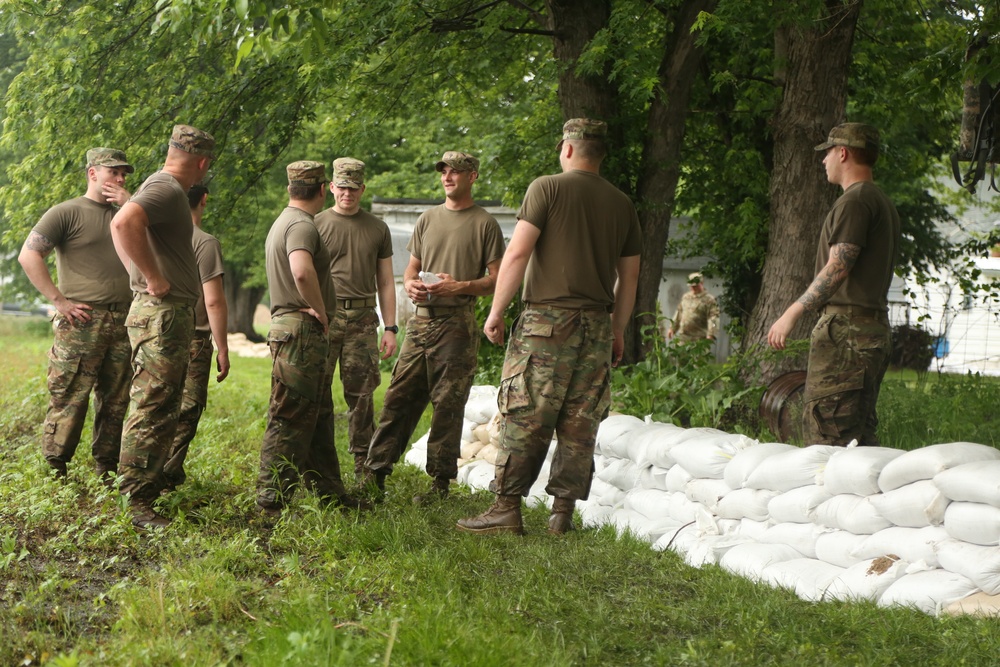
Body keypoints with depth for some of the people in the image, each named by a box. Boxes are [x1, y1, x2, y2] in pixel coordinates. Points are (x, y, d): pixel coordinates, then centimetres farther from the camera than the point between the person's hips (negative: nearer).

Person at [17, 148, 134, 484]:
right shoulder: (67, 212, 0)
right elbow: (28, 256, -7)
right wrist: (59, 300, -12)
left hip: (122, 325, 6)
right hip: (82, 323, -6)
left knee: (114, 404, 9)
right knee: (68, 401, -7)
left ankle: (107, 472, 17)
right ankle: (54, 473, -2)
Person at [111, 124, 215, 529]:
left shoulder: (167, 189, 17)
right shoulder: (166, 189, -15)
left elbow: (124, 226, 33)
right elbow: (124, 223, -34)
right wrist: (153, 278, -26)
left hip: (173, 315, 11)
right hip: (161, 316, -11)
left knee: (163, 411, 16)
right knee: (150, 410, -9)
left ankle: (151, 488, 23)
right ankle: (136, 505, -8)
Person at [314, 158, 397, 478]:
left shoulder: (378, 229, 13)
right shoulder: (317, 224, 7)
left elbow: (385, 281, 14)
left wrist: (390, 328, 8)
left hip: (362, 319, 2)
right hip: (324, 316, -1)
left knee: (361, 394, 2)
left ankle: (364, 463, 9)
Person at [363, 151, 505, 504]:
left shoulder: (485, 224, 1)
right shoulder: (427, 219, 17)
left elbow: (496, 278, -2)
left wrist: (459, 287, -17)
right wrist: (410, 284, 0)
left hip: (457, 323, -5)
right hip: (421, 319, 5)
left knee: (448, 404, -3)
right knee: (399, 398, 3)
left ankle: (441, 481, 3)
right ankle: (376, 472, 6)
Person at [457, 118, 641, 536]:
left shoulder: (547, 188, -2)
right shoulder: (622, 204, 12)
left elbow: (517, 254, -9)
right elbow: (629, 277, 15)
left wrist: (496, 311, -3)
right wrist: (618, 330, 23)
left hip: (547, 318, -4)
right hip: (597, 324, 4)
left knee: (525, 416, -3)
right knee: (580, 423, 6)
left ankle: (507, 508, -4)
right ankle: (563, 512, 8)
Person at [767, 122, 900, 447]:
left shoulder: (855, 201, -10)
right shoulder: (884, 203, 21)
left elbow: (837, 268, -18)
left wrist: (792, 313, -17)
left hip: (846, 328, -10)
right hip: (876, 327, 10)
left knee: (826, 432, -11)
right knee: (860, 435, 10)